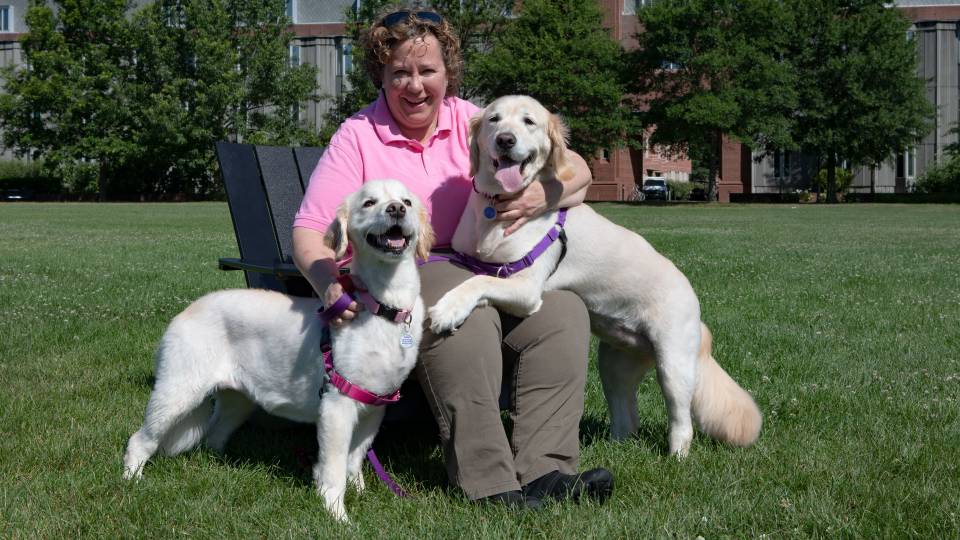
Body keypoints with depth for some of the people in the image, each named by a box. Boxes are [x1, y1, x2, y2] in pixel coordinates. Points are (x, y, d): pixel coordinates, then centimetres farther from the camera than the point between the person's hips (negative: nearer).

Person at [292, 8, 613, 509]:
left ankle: (542, 469, -30)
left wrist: (544, 194, -21)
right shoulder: (356, 137, 3)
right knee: (466, 316, -36)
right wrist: (329, 284, -25)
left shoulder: (473, 123, 9)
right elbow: (309, 232, -2)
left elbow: (576, 170, 3)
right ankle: (488, 483, -35)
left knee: (562, 309, -25)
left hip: (485, 268, 4)